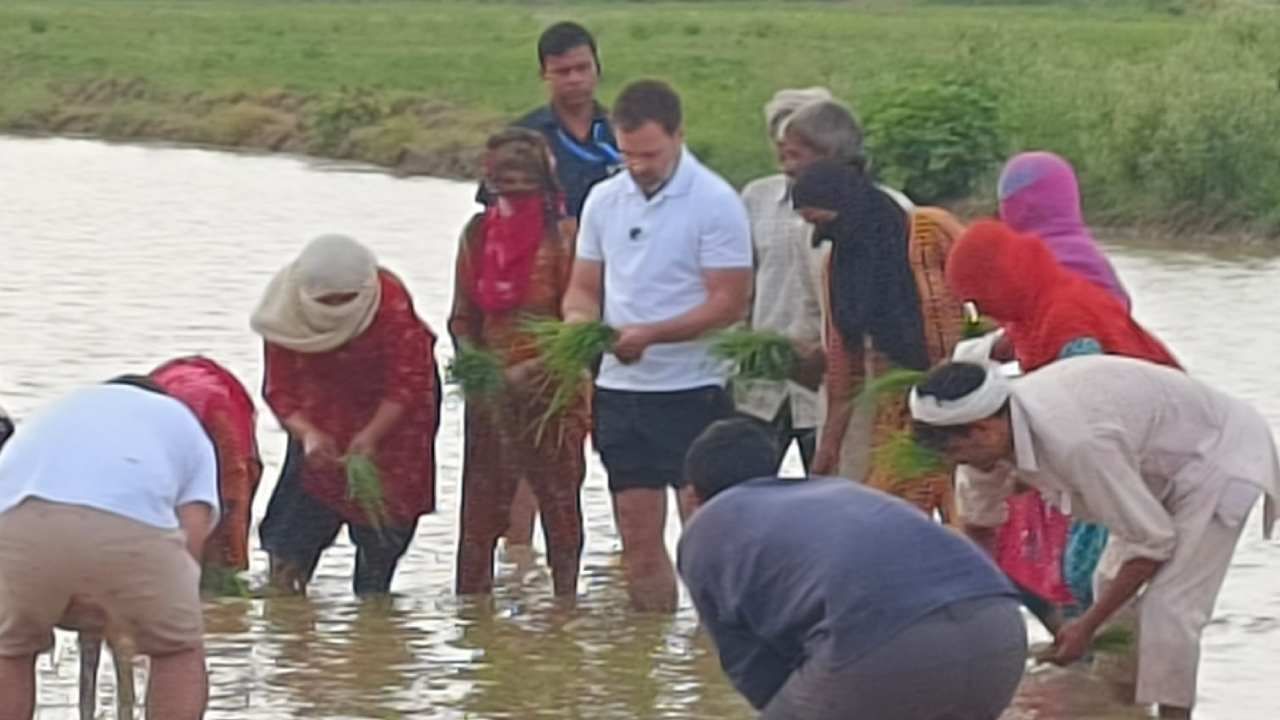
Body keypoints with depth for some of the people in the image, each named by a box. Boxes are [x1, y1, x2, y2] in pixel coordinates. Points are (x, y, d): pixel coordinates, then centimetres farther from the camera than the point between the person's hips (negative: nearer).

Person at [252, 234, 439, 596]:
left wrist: (371, 436, -44)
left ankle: (372, 596, 3)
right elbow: (279, 390, -20)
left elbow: (407, 386, -30)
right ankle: (282, 590, -4)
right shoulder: (286, 314, -26)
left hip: (392, 411, -2)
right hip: (324, 408, 2)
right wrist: (307, 433, -40)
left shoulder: (392, 304, -34)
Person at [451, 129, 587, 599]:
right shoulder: (478, 233, 8)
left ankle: (565, 596, 5)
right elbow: (462, 317, 13)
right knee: (480, 506, 4)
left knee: (559, 500, 0)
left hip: (550, 388, -4)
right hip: (490, 392, 4)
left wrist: (530, 370, -19)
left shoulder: (562, 234, -5)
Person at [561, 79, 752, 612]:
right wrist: (579, 321, -9)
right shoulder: (604, 200, 9)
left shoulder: (715, 203, -9)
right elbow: (584, 286, 15)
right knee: (638, 537, 8)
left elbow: (728, 303, -13)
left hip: (693, 388, -6)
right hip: (619, 387, 6)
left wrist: (649, 334, -24)